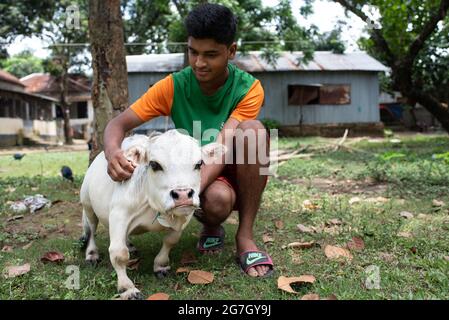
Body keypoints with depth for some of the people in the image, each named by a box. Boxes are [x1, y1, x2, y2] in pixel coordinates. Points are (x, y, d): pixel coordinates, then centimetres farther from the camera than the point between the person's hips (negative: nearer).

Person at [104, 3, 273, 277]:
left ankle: (245, 235, -18)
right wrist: (113, 152, -38)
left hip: (238, 176, 1)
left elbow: (222, 147, -27)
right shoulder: (174, 86, -11)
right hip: (198, 179, -1)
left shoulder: (248, 89, -15)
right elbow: (118, 124, -14)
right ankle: (211, 229, 2)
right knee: (217, 199, -38)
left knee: (252, 129, -31)